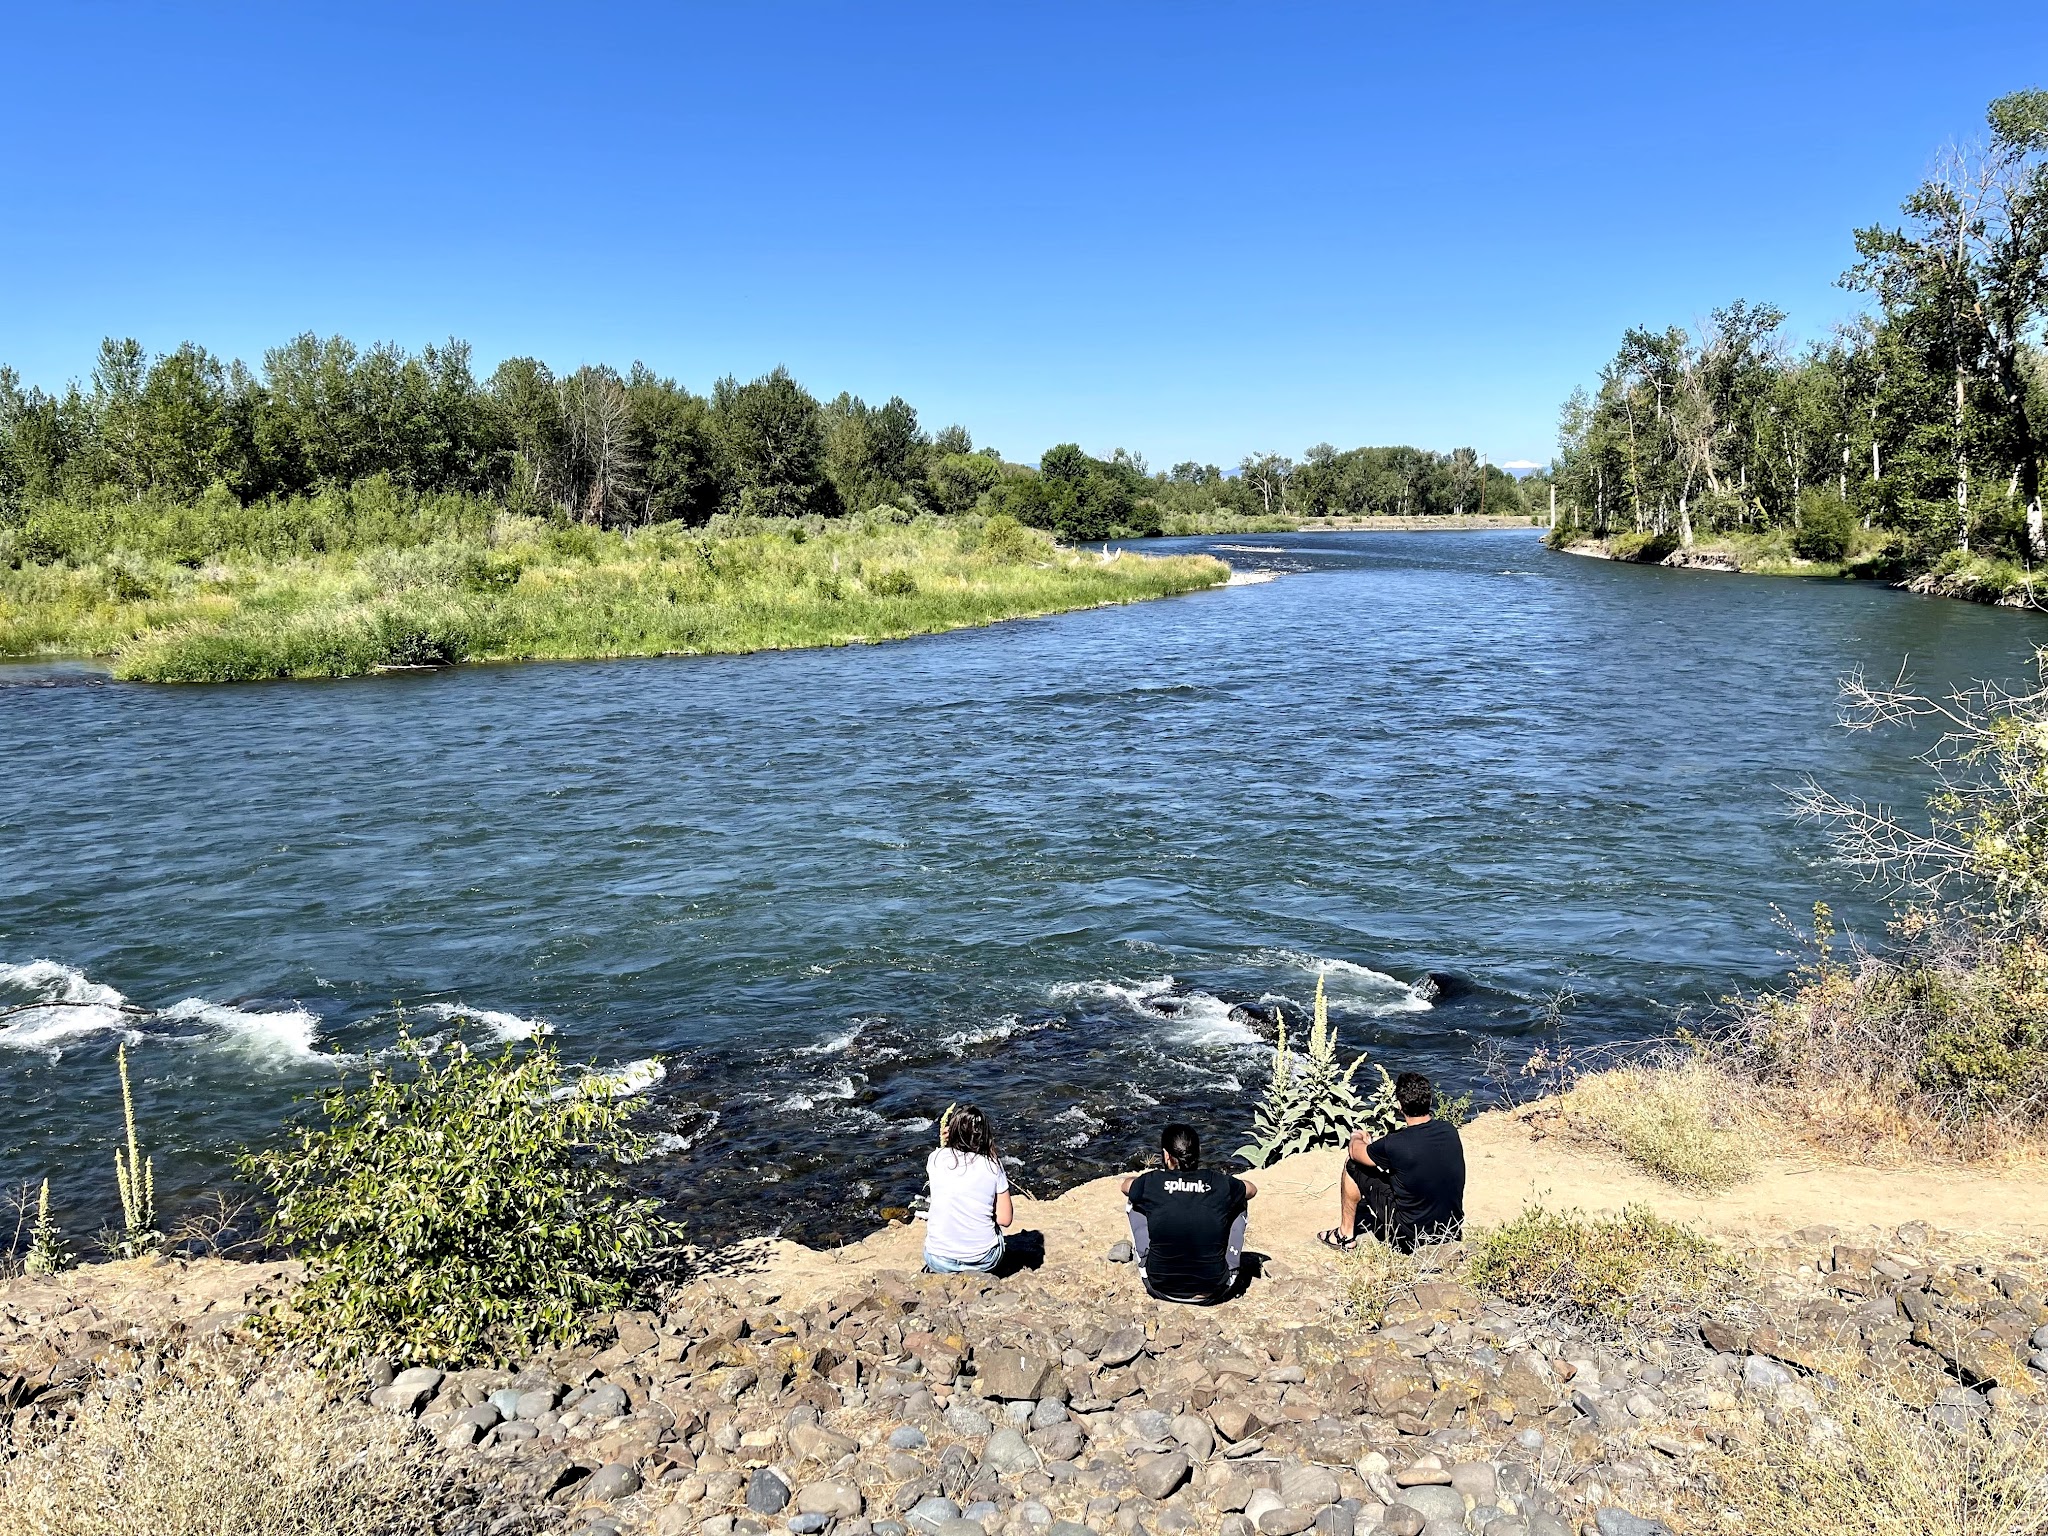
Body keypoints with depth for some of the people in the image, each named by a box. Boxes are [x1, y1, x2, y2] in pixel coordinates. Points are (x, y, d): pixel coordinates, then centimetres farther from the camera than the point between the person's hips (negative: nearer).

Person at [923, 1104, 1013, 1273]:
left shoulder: (936, 1158, -10)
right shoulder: (992, 1165, -10)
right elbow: (1005, 1219, -5)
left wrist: (943, 1143, 23)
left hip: (940, 1261, 0)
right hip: (985, 1261, 0)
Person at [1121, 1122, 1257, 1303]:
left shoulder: (1151, 1183, -9)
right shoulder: (1221, 1184, -9)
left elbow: (1126, 1185, 16)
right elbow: (1252, 1189, 16)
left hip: (1161, 1287, 0)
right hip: (1212, 1291, 0)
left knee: (1136, 1202, 17)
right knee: (1239, 1203, 17)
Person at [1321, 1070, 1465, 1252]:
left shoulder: (1395, 1145, -23)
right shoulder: (1450, 1131, -7)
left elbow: (1355, 1152, -2)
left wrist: (1356, 1137, 22)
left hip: (1411, 1236, -6)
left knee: (1353, 1164, 6)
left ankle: (1345, 1235, 21)